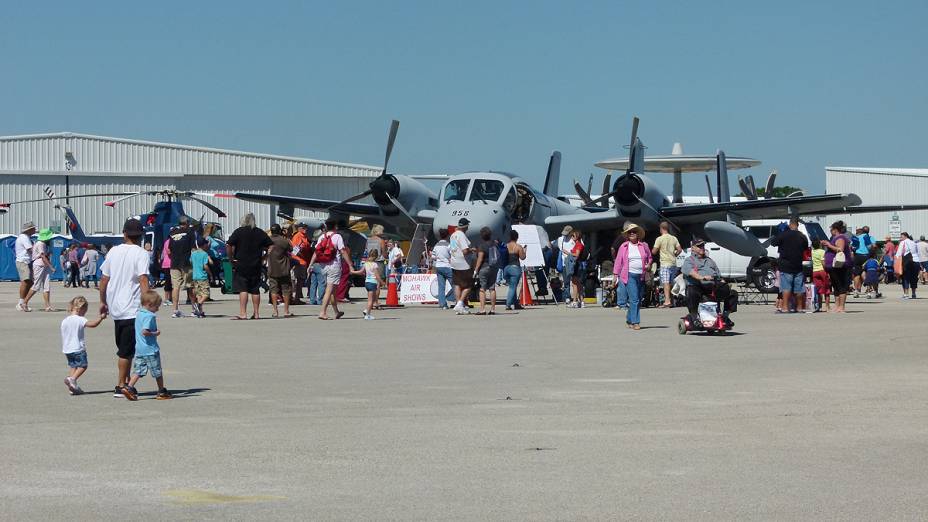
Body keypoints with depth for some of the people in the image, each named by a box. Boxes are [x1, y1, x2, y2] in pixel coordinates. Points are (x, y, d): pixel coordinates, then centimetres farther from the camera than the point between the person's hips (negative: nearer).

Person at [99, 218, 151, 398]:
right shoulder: (141, 254, -10)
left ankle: (126, 382, 20)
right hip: (132, 309, -6)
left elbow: (104, 279, 11)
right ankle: (120, 387, 1)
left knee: (123, 348, 17)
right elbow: (143, 280, -20)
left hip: (115, 307, 6)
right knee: (126, 351, -1)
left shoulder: (113, 252, 7)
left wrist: (103, 301, 22)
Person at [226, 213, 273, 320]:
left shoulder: (239, 232, -6)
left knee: (242, 289, -6)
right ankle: (256, 313, 16)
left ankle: (243, 314, -13)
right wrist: (263, 257, 12)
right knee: (255, 290, 12)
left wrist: (231, 258, -5)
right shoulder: (260, 233, 5)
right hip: (256, 266, 4)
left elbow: (228, 246, -15)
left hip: (240, 264, -4)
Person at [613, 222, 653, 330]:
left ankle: (629, 320, 22)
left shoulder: (644, 246, 8)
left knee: (638, 300, 8)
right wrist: (616, 275, 3)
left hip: (641, 276, 4)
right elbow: (618, 261, 6)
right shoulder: (624, 247, 2)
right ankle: (635, 322, -11)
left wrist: (649, 265, 1)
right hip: (630, 275, -4)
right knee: (634, 299, -12)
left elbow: (649, 257, 21)